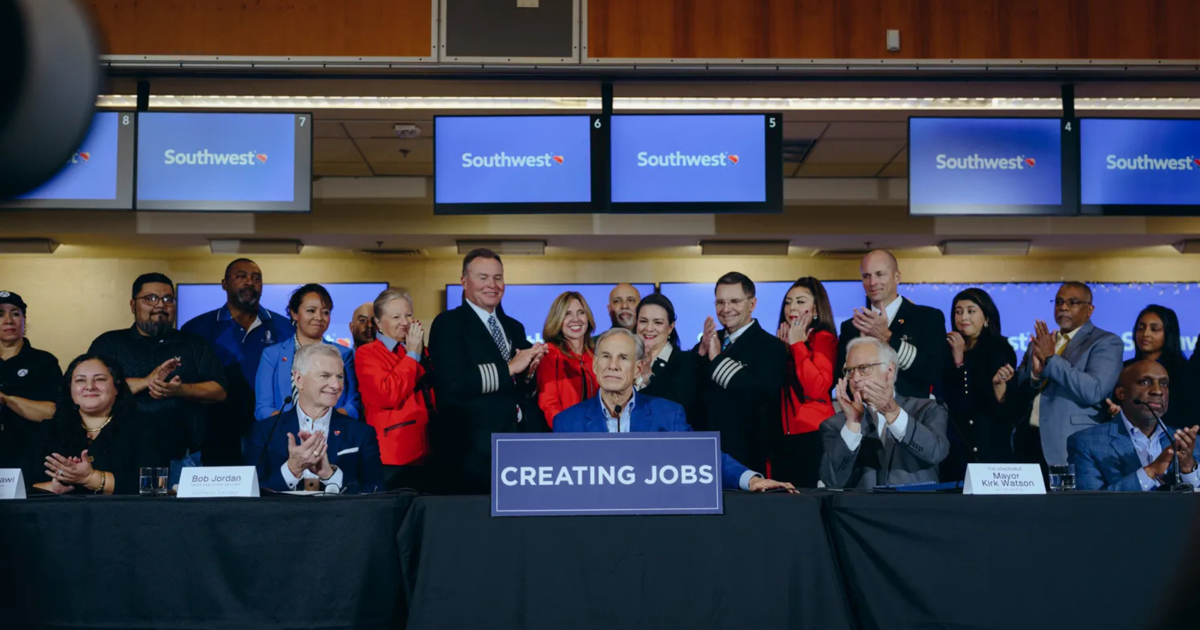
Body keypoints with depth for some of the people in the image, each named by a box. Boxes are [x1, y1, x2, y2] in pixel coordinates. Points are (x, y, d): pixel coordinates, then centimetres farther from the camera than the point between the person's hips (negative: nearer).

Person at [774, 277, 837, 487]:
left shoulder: (824, 338, -3)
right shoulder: (781, 342, 16)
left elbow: (817, 389, -18)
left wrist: (797, 344, -12)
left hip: (813, 437, -6)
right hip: (782, 438, 6)